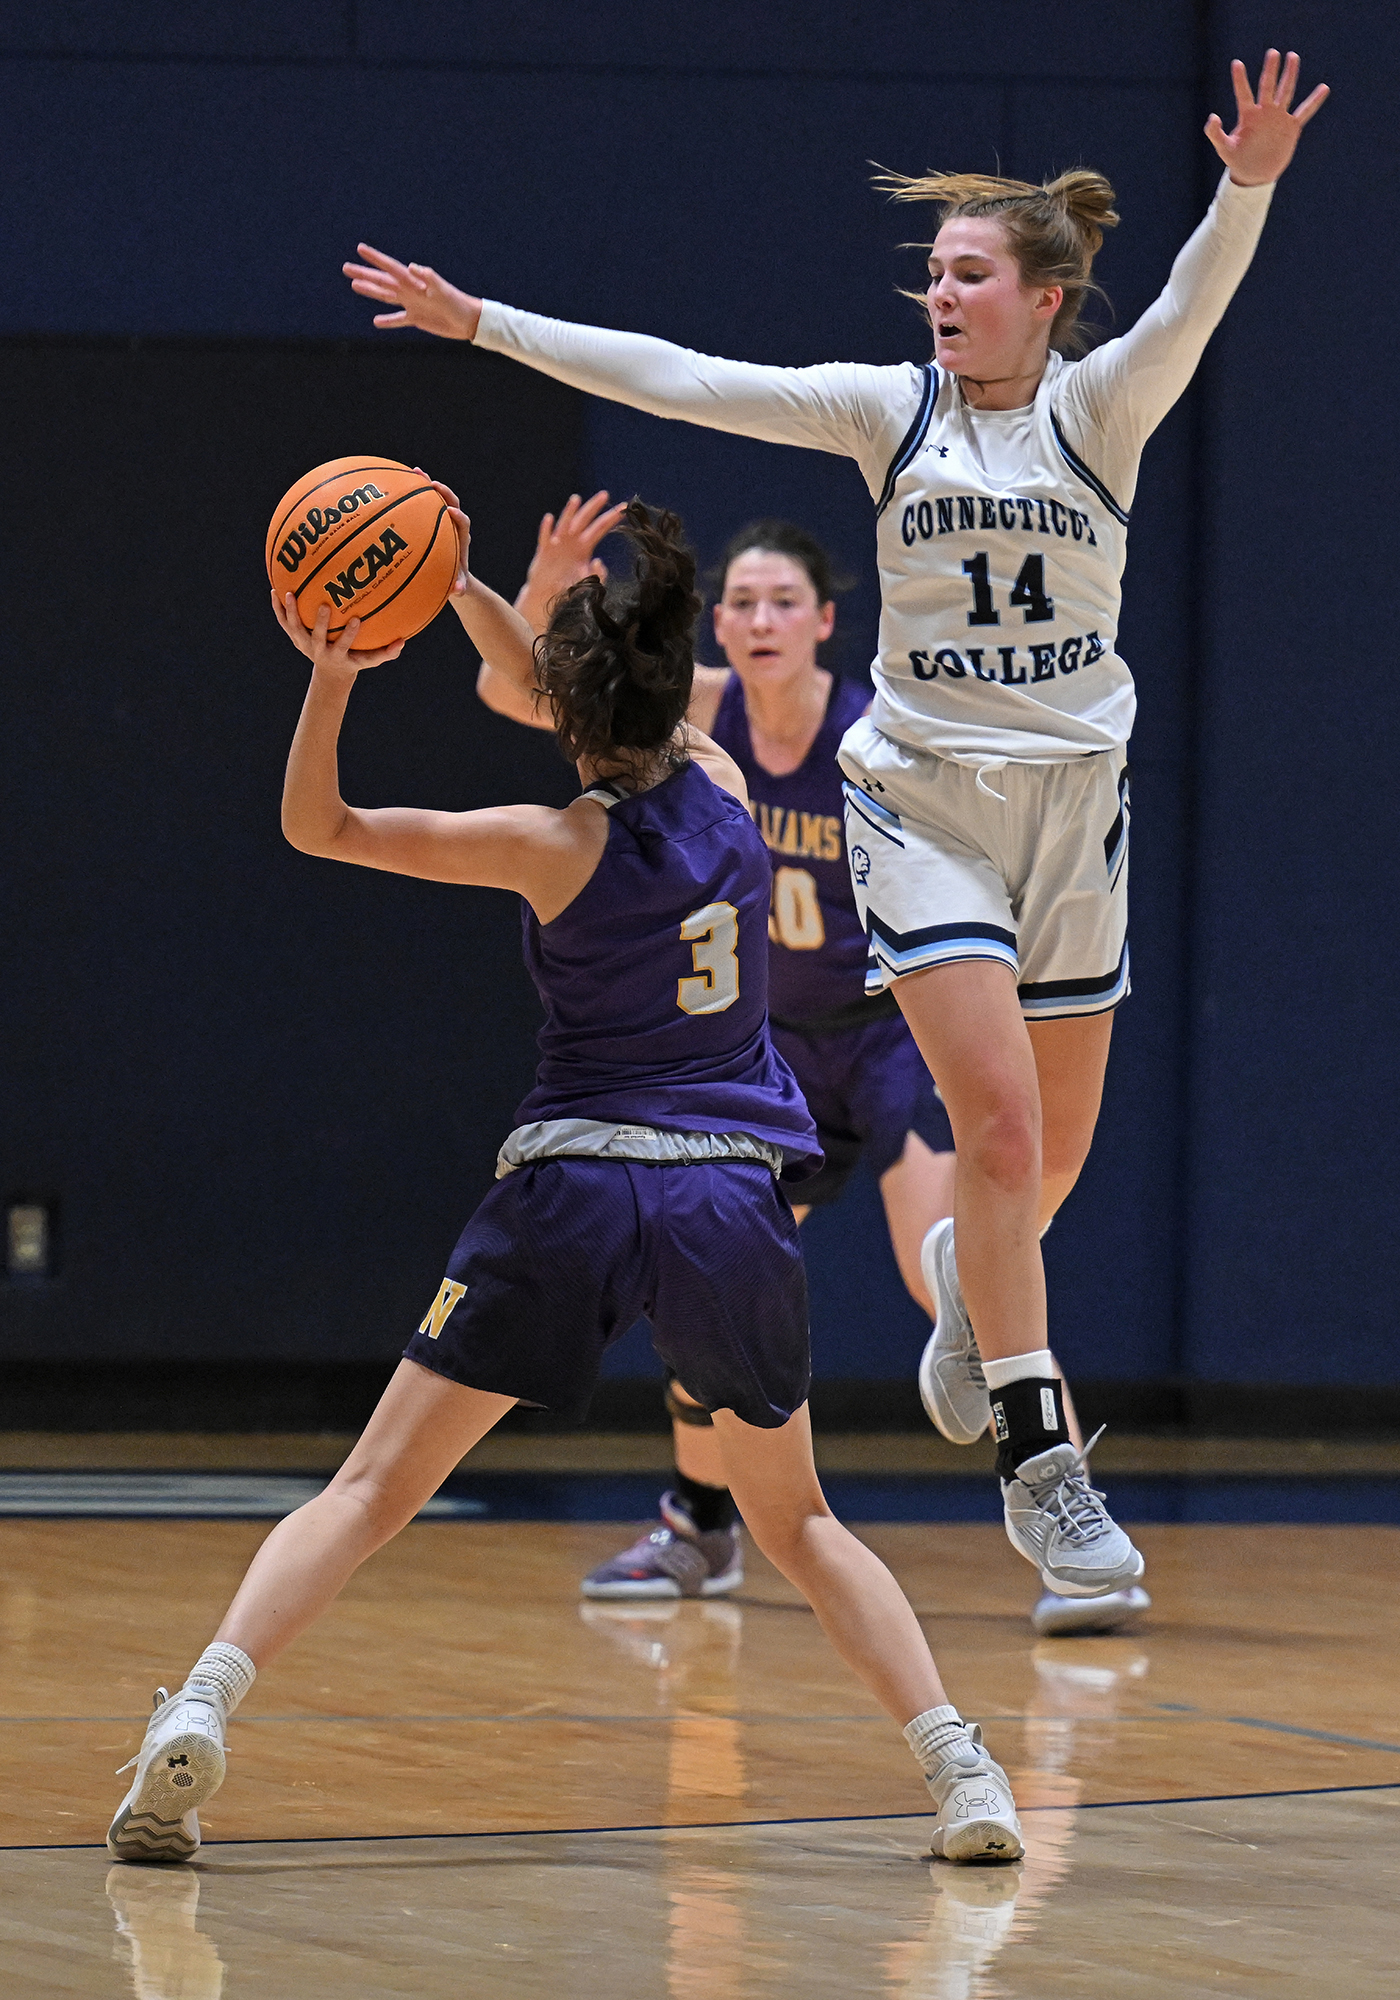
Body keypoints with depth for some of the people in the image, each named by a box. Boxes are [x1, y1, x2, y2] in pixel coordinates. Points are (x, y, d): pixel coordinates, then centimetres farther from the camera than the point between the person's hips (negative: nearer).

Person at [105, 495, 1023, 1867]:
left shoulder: (556, 850, -9)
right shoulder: (718, 783, 2)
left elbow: (316, 828, -1)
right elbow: (594, 714, 22)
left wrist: (331, 682, -15)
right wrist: (460, 586, 14)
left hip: (570, 1187, -3)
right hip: (734, 1192, 3)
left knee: (372, 1491, 0)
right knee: (795, 1522, 18)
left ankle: (201, 1707, -19)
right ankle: (957, 1765, 2)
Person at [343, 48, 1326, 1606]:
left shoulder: (1099, 408, -6)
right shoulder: (888, 411, -2)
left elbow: (1190, 312, -26)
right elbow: (678, 381, -3)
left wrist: (1246, 192, -46)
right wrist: (480, 323, -7)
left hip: (1072, 803, 1)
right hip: (923, 799, -1)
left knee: (1053, 1157, 10)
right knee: (998, 1121, -15)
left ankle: (966, 1281, 45)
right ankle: (1039, 1463, -11)